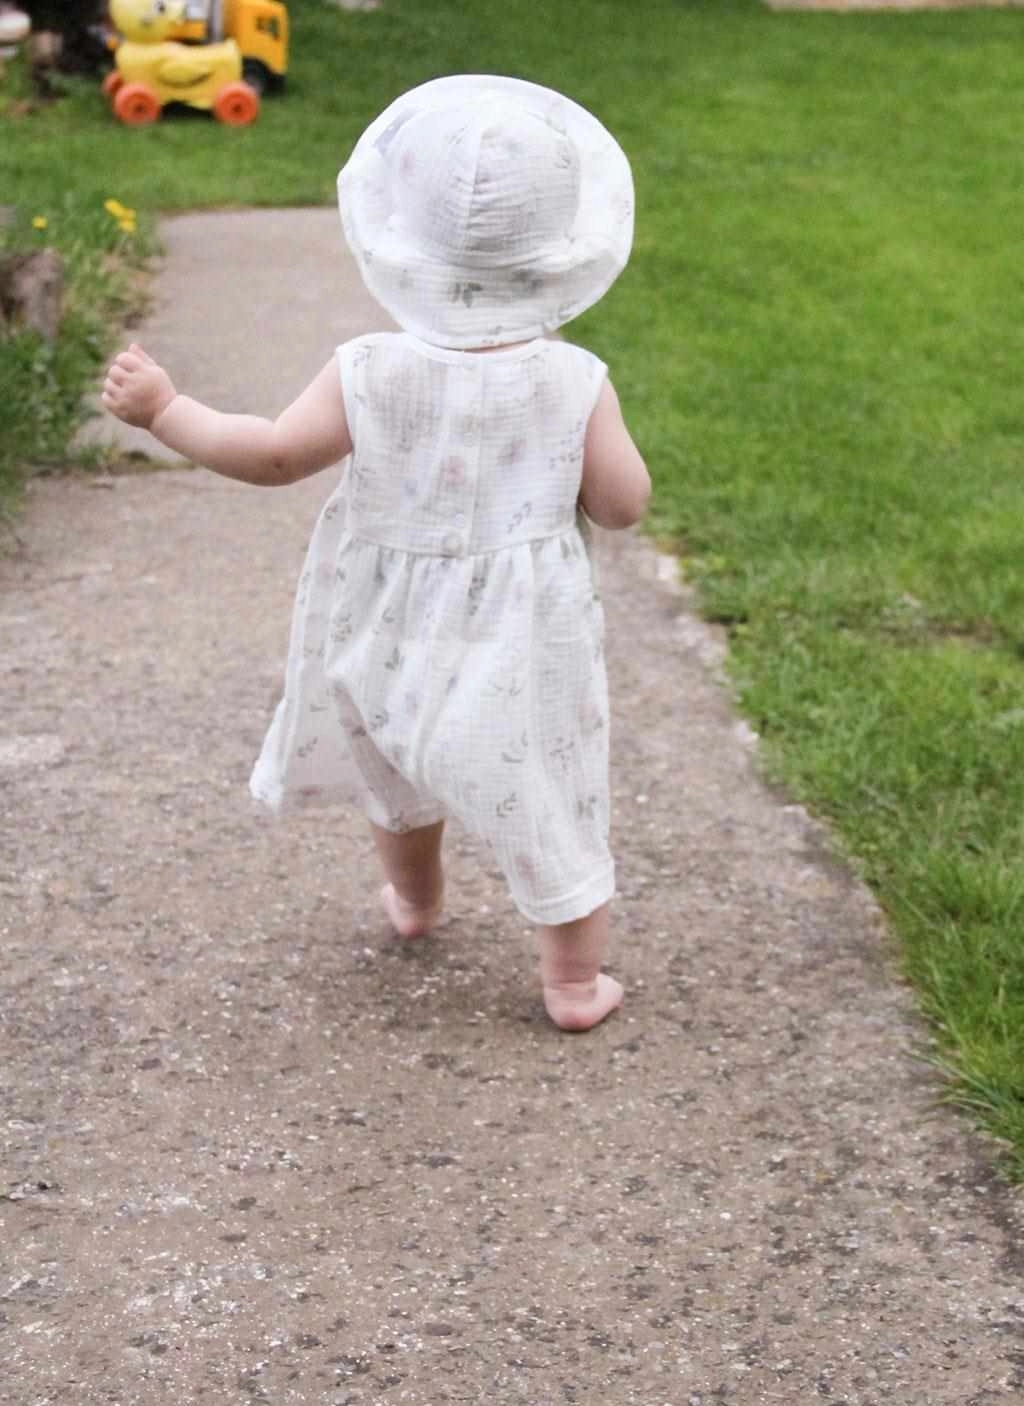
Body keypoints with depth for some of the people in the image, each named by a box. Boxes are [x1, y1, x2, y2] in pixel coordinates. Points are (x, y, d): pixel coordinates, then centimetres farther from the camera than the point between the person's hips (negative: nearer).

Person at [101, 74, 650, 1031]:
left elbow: (275, 455, -10)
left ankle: (415, 900, 53)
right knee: (550, 807, 12)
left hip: (394, 632, 2)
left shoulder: (370, 375, -18)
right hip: (522, 646, -2)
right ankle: (575, 984, 22)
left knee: (398, 771, 29)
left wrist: (162, 409, 2)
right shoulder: (576, 383, -18)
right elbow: (622, 504, -13)